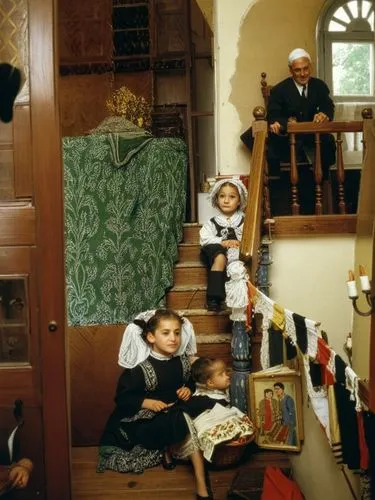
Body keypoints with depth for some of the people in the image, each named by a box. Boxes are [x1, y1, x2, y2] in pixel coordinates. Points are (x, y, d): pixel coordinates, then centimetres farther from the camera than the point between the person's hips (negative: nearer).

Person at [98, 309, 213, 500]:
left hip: (176, 412, 6)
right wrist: (147, 402, -23)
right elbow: (122, 398, -10)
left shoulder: (182, 360, -3)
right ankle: (166, 448, 0)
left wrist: (188, 389, -7)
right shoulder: (140, 368, -18)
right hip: (146, 420, -6)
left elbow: (190, 381, 16)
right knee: (185, 423, -29)